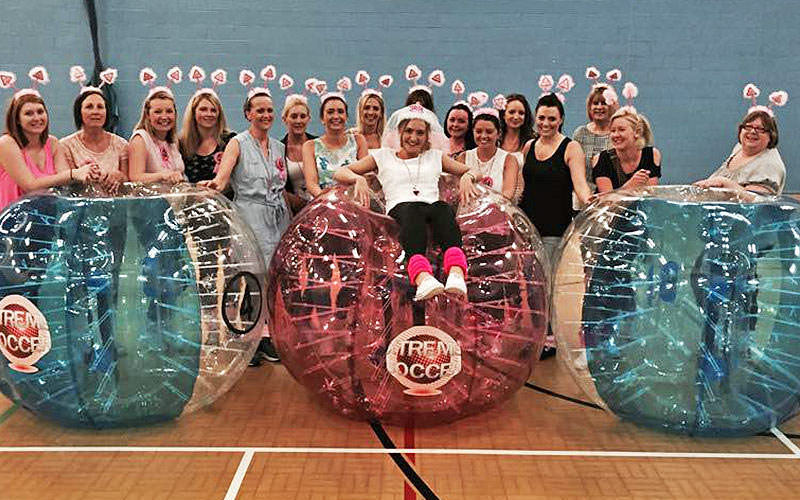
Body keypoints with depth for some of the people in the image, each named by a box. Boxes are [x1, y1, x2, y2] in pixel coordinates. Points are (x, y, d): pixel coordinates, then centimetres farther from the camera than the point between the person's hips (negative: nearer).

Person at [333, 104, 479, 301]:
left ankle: (456, 273, -63)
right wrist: (358, 178, -2)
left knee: (443, 208, -37)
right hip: (400, 208, -2)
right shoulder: (383, 156, 27)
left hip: (433, 205, 2)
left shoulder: (435, 156, 32)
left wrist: (467, 177, 7)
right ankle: (423, 278, -66)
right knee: (412, 211, -40)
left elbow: (470, 171, 32)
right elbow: (339, 173, 21)